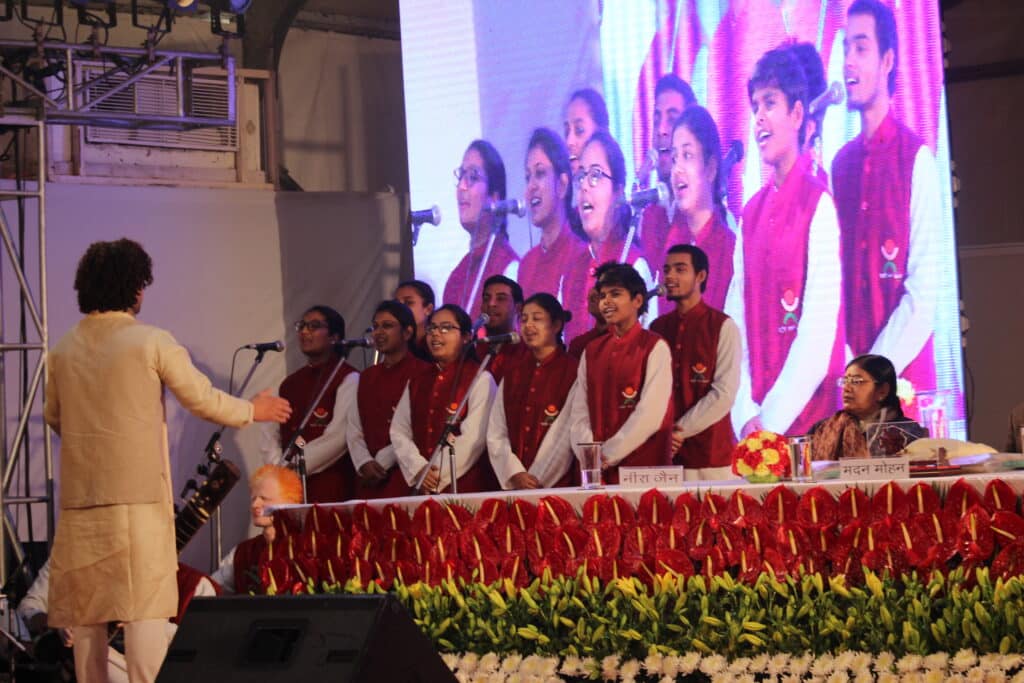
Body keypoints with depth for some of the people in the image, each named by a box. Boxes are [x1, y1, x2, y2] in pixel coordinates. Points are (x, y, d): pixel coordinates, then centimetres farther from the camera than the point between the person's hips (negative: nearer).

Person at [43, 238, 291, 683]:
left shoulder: (63, 350, 7)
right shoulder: (151, 342, -6)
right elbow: (203, 400, -2)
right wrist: (253, 411, 16)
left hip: (80, 495, 4)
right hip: (139, 492, -4)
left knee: (85, 611, 9)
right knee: (145, 605, -4)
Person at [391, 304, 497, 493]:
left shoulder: (480, 379, -3)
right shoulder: (417, 382, 16)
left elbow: (473, 438, -12)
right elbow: (399, 431, 7)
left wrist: (439, 477, -13)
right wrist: (419, 470, -10)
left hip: (466, 487, -5)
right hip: (422, 489, 5)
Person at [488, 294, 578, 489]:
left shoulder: (572, 372, -2)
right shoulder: (512, 375, 13)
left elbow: (565, 435, -9)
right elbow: (496, 433, 6)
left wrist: (538, 480, -14)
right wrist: (515, 474, -9)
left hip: (555, 485, -4)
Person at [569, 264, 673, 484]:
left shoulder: (655, 348, -4)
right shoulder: (591, 351, 13)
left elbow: (651, 414, -12)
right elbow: (579, 412, 8)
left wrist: (608, 455, -11)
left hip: (643, 467, -4)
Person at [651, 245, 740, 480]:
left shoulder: (723, 327, -2)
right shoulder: (657, 328, 11)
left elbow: (724, 394, -9)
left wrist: (680, 431, -11)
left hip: (709, 454, -3)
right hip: (662, 454, 3)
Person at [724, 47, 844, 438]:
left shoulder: (819, 206, -6)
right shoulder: (750, 215, 12)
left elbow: (820, 330, -13)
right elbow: (736, 322, 8)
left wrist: (772, 419, -14)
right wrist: (746, 416, -5)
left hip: (808, 419, -5)